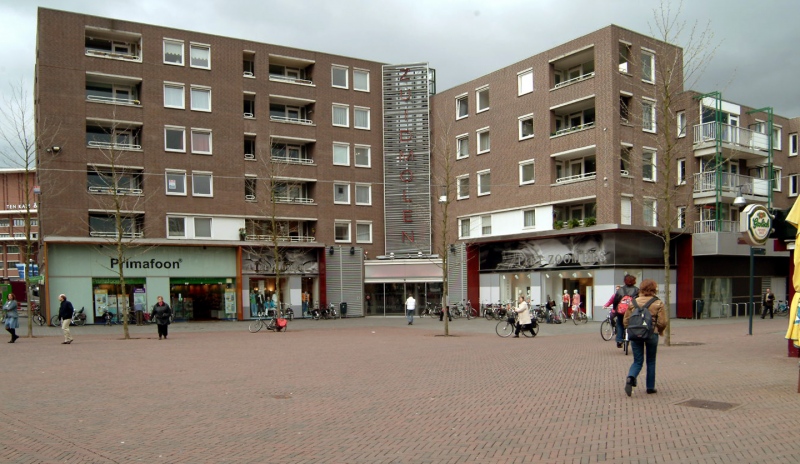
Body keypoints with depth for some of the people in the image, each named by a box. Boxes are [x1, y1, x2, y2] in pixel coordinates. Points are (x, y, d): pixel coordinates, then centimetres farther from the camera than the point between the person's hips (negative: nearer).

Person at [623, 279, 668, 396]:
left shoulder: (633, 302, 1)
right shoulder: (658, 304, -4)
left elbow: (626, 321, 3)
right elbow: (662, 322, -8)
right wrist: (660, 331, 12)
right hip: (651, 334, -1)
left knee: (637, 361, 8)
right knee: (651, 361, 15)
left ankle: (630, 378, -20)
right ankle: (650, 387, 20)